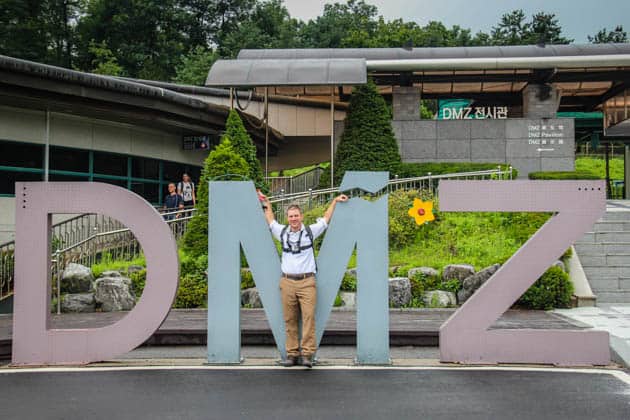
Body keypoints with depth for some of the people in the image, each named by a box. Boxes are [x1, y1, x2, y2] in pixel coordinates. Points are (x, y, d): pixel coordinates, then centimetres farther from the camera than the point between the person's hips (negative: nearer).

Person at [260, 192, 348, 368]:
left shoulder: (310, 231, 8)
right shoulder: (282, 232, 13)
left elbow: (326, 219, 20)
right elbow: (271, 220, 32)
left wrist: (335, 200, 22)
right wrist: (266, 202, 38)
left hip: (307, 282, -2)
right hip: (287, 282, 2)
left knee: (309, 317, -12)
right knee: (290, 320, 1)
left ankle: (307, 354, -12)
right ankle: (292, 354, 5)